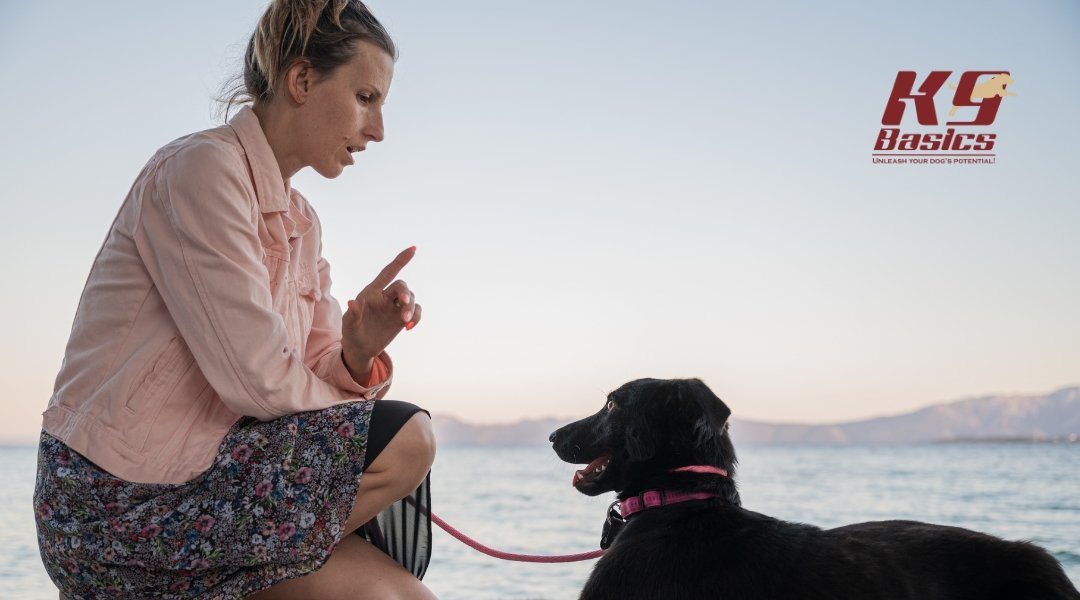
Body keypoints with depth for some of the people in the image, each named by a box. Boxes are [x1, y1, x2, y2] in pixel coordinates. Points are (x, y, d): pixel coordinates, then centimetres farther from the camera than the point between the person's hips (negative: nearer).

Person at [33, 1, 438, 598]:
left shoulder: (301, 223, 14)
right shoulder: (202, 168, -14)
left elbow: (316, 374, 8)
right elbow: (259, 380, -20)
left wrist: (357, 355, -14)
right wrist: (363, 416, -3)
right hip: (119, 502, -8)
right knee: (405, 443, -16)